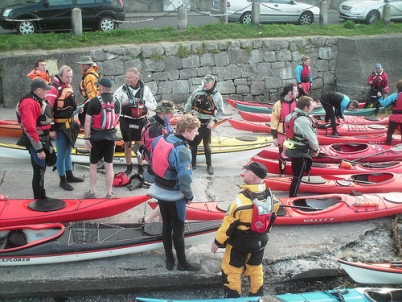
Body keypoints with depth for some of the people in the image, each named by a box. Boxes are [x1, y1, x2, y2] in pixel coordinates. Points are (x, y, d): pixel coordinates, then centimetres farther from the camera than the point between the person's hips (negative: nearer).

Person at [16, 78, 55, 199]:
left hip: (43, 141, 10)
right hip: (36, 143, -10)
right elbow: (30, 129, -27)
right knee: (39, 172, -5)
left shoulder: (40, 101, 10)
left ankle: (42, 196, 35)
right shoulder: (29, 103, -23)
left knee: (41, 169, 21)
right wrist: (39, 149, -26)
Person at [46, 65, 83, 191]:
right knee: (62, 153, -1)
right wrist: (51, 128, -20)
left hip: (70, 124, 8)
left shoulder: (69, 87, 9)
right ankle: (62, 180, 10)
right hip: (60, 126, -8)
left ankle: (69, 176, 31)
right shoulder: (54, 89, -17)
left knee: (68, 151, 18)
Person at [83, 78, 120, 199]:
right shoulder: (116, 102, 3)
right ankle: (109, 193, 11)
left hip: (96, 136, -3)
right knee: (109, 165, 7)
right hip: (111, 136, 4)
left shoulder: (94, 101, -12)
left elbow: (87, 121, -13)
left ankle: (92, 191, 15)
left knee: (93, 165, 10)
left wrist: (86, 138, -9)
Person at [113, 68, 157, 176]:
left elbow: (154, 105, 2)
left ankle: (141, 167, 20)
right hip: (126, 120, 0)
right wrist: (125, 102, -24)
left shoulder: (145, 89, -2)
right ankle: (129, 167, 25)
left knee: (139, 143, 8)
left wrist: (143, 102, -14)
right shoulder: (122, 89, -7)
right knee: (127, 144, 11)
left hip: (140, 121, 0)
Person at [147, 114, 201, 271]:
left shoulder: (160, 140, -4)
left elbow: (153, 163, 7)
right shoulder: (181, 150, -28)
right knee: (178, 229, 8)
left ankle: (169, 259, 32)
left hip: (159, 190, 7)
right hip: (174, 195, -7)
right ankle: (182, 263, 23)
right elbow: (184, 178, -26)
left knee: (166, 225, 19)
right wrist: (189, 196, -10)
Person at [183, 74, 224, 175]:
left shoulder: (217, 96, -9)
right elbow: (189, 103, 7)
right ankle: (193, 163, 20)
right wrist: (185, 114, 8)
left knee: (207, 145, 3)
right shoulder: (197, 91, -2)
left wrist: (214, 121, -16)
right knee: (192, 143, 8)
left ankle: (209, 166, 14)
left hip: (206, 123, -3)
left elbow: (220, 112, -4)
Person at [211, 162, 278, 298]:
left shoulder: (242, 199, -29)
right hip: (260, 242, 6)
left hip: (239, 243, -6)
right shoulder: (270, 195, -8)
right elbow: (271, 218, 7)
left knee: (231, 271, 11)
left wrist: (217, 242, -8)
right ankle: (257, 295, 38)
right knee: (256, 269, 24)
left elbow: (228, 224, -21)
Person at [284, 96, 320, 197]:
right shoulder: (303, 120, -24)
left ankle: (293, 197, 31)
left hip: (292, 150, 10)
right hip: (300, 153, -10)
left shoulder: (292, 115, 6)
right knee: (297, 178, 0)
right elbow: (311, 137, -19)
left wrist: (313, 148, 11)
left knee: (296, 176, 20)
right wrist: (316, 149, 1)